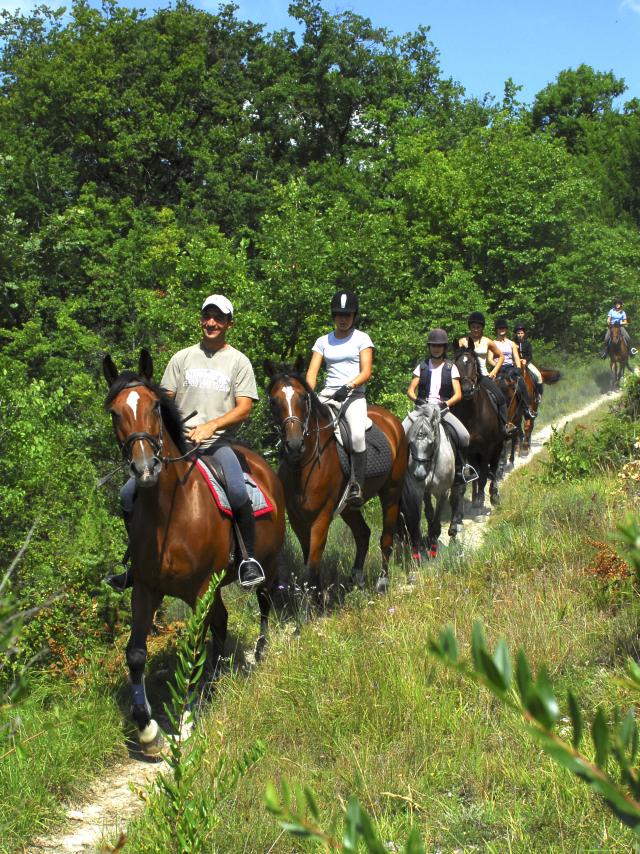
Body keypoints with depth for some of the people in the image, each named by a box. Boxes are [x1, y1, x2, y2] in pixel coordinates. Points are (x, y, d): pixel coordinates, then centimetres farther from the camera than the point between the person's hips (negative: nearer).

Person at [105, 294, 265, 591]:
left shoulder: (239, 361, 6)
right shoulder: (182, 358, 13)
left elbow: (244, 409, -4)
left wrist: (211, 425, -20)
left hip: (217, 443, -3)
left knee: (238, 492, -33)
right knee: (128, 494, -10)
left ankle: (250, 559, -13)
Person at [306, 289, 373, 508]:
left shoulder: (361, 339, 7)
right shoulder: (323, 341, 16)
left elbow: (366, 372, -4)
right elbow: (312, 372, 6)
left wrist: (348, 387, -22)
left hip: (354, 395, -3)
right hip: (327, 395, 3)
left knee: (357, 434, -32)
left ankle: (357, 487, -25)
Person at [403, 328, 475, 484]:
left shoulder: (451, 368, 7)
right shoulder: (422, 366, 11)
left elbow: (458, 395, 0)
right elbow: (410, 390, 7)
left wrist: (446, 403, -19)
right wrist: (417, 399, -15)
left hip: (443, 409, -1)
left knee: (464, 436, -22)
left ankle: (461, 466, -2)